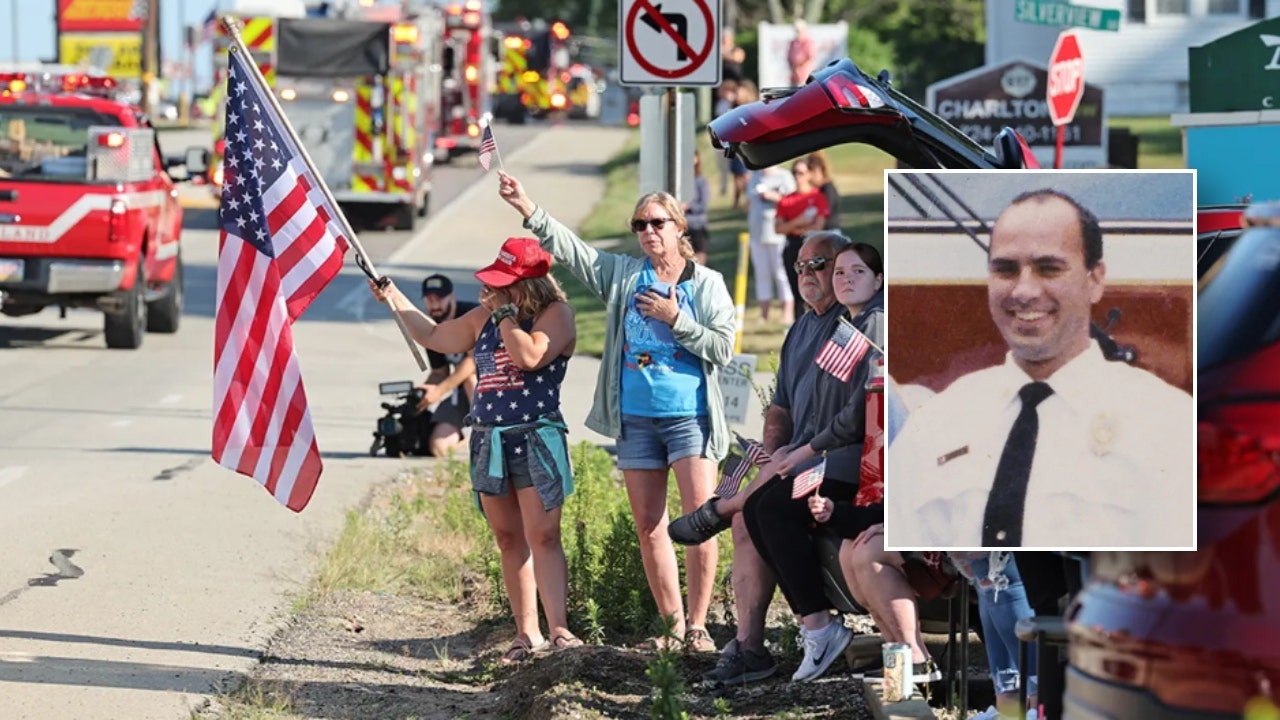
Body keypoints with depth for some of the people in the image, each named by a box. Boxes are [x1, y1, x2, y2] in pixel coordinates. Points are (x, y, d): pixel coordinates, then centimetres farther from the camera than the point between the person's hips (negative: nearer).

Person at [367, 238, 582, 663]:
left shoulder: (555, 315, -6)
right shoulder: (484, 318, 14)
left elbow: (529, 356, -23)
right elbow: (434, 337, 28)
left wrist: (505, 313, -13)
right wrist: (394, 299, 26)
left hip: (536, 438, -7)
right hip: (488, 440, 7)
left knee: (543, 537, -14)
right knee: (509, 540, 6)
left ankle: (559, 631, -19)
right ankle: (526, 633, 9)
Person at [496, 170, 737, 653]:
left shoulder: (706, 284, 2)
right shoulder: (623, 276, 9)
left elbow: (723, 347, -4)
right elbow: (570, 249, 3)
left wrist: (674, 319, -12)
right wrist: (526, 207, -7)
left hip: (689, 416, -3)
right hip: (636, 418, 3)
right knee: (648, 526, 5)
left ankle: (697, 625, -5)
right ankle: (672, 624, 13)